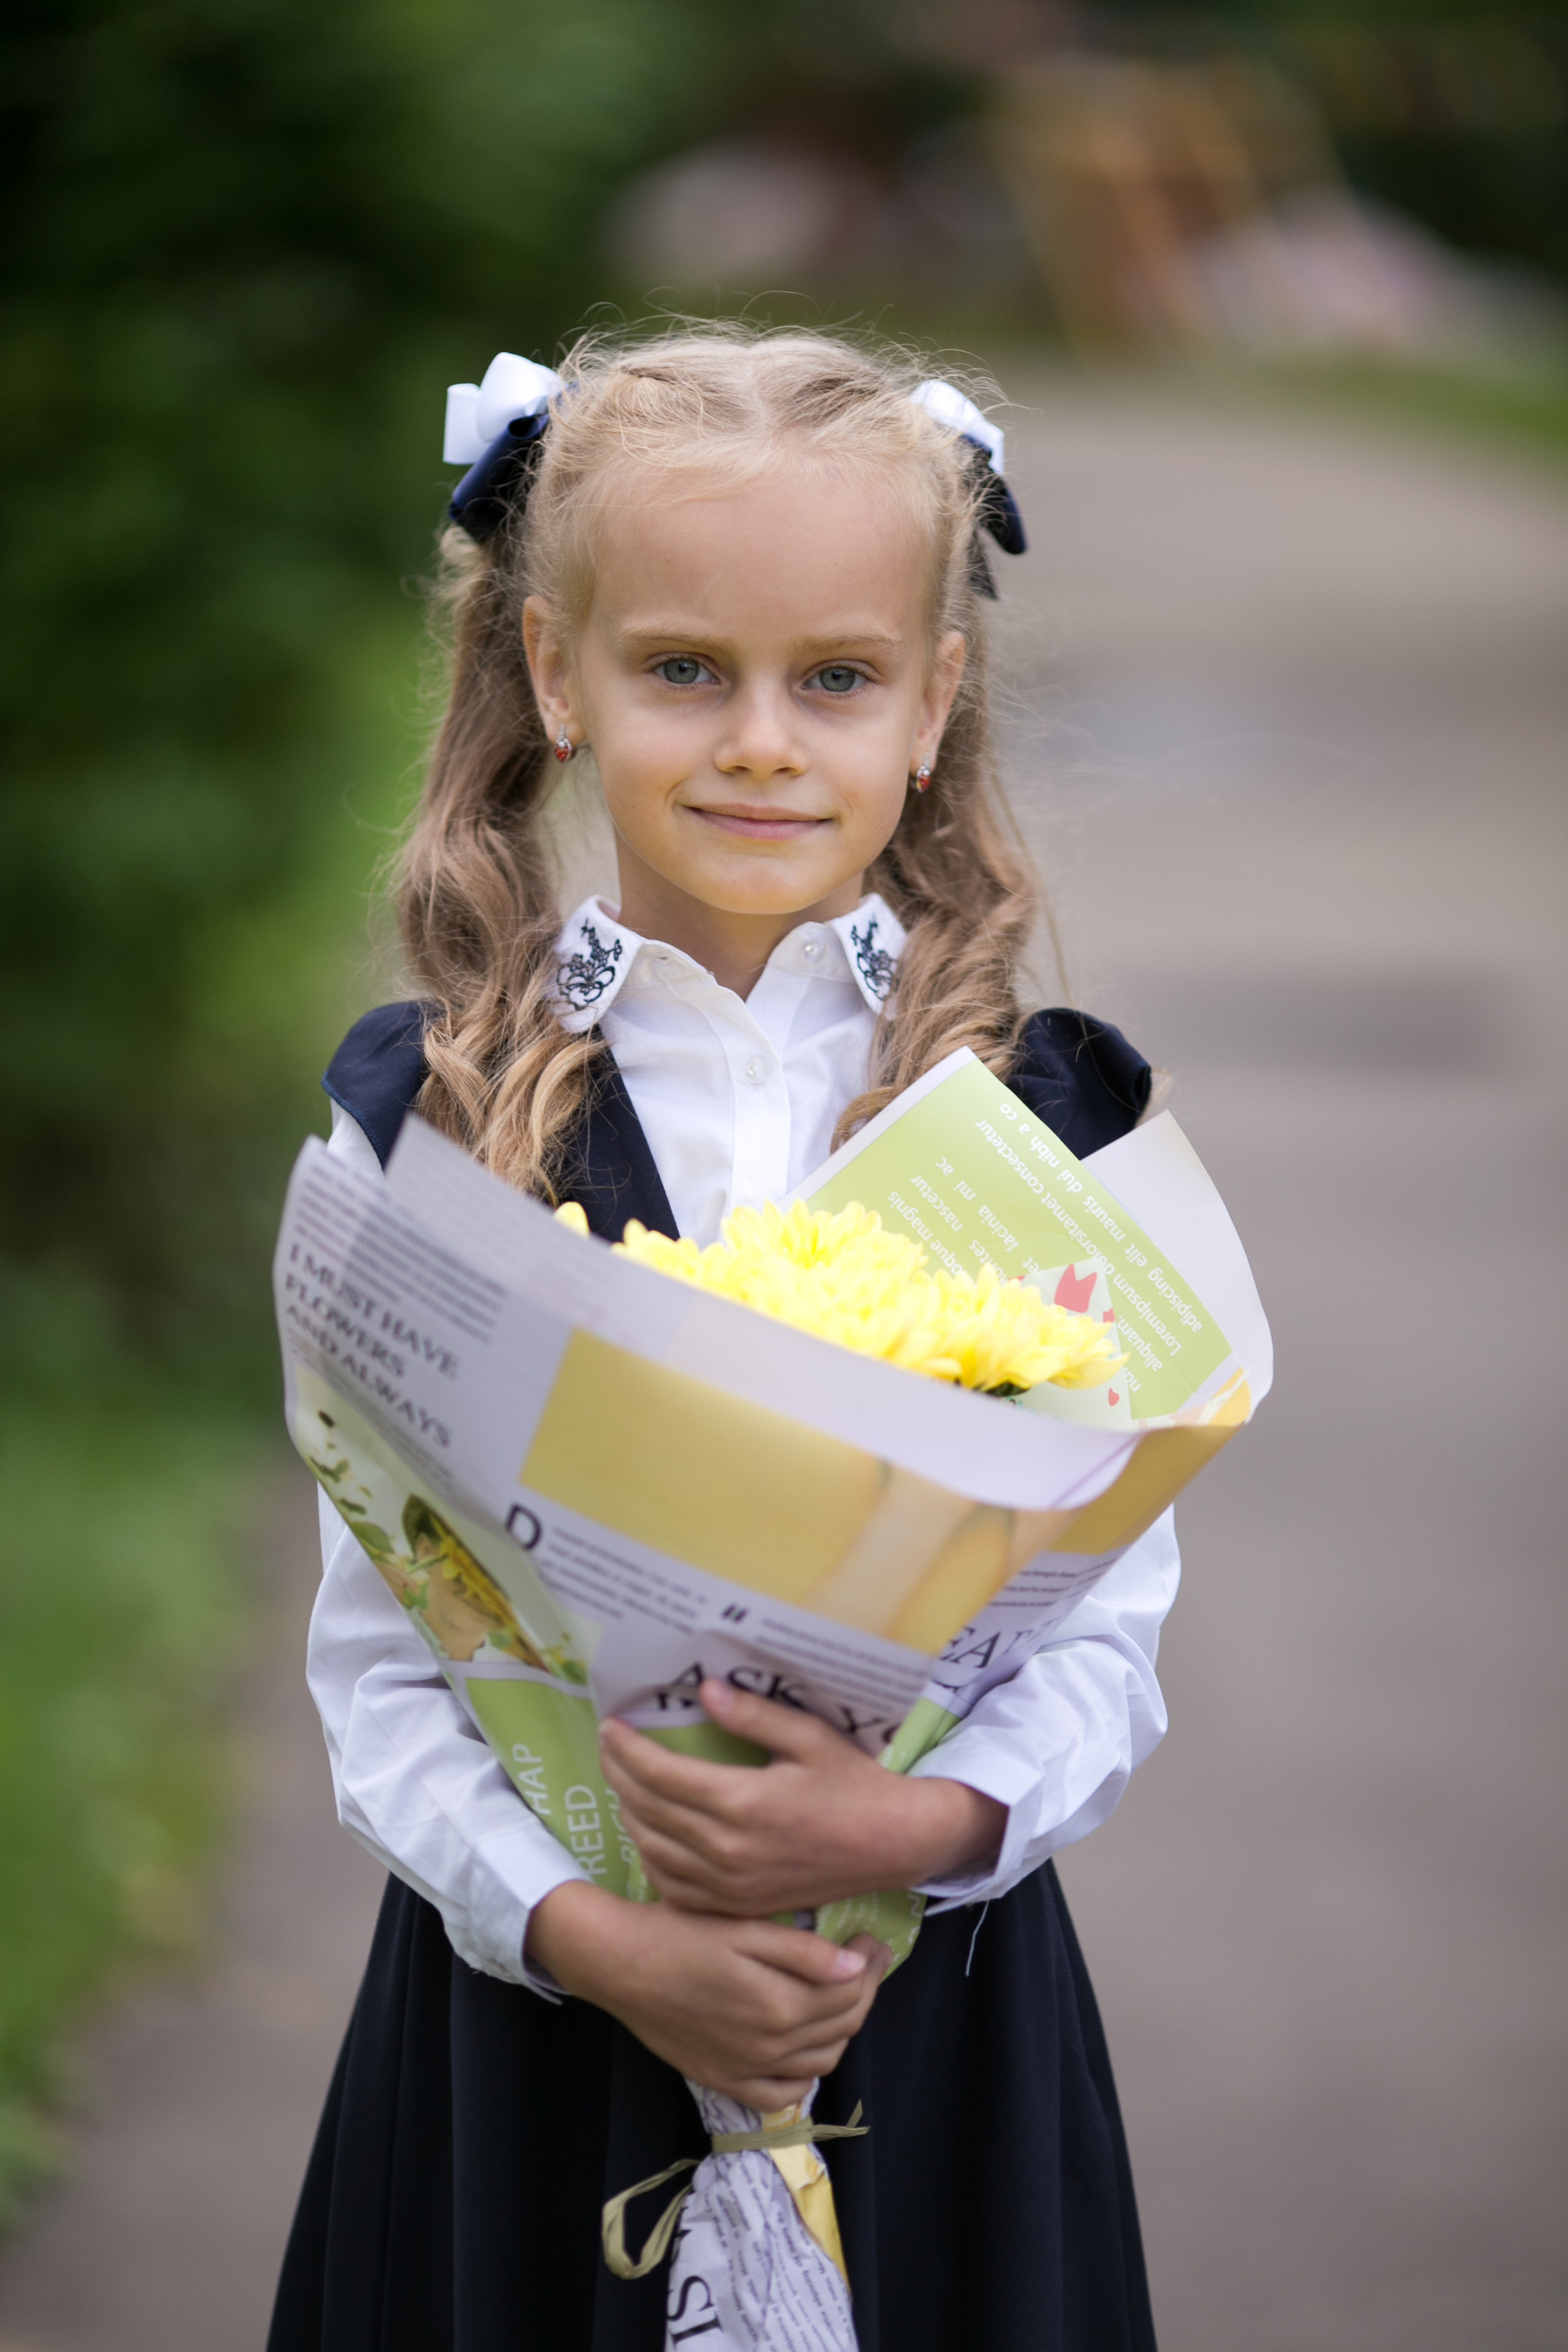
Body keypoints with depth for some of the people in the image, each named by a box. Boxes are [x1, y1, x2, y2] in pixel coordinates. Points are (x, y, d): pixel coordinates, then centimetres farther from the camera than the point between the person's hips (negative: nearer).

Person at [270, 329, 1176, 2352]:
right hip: (532, 2003, 0)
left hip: (938, 2003, 0)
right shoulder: (427, 1120, -3)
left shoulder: (1040, 1126, -2)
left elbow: (1112, 1622, -3)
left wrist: (923, 1821, -21)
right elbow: (376, 1654, -4)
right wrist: (587, 1933, -18)